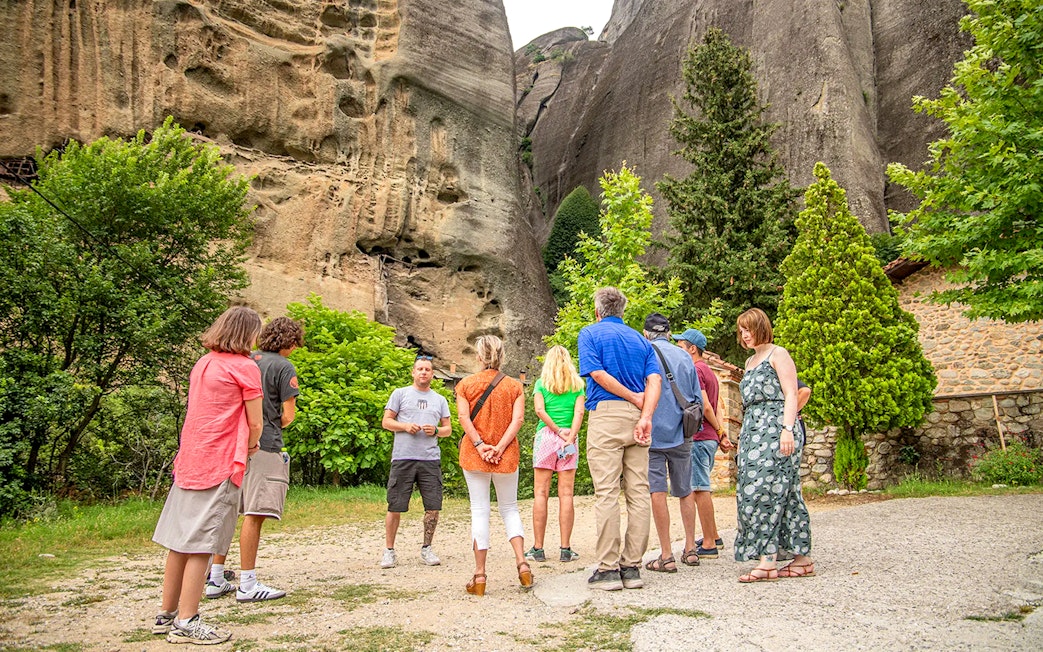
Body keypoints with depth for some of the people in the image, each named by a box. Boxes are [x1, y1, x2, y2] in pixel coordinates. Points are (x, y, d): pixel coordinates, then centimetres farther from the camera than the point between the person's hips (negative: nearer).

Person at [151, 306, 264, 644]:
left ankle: (167, 614, 22)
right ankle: (186, 623, 0)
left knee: (181, 541, 13)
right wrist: (251, 445, 13)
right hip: (220, 464, -8)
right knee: (202, 545, -4)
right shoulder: (245, 367, -8)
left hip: (189, 461, 8)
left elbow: (206, 412, 14)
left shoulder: (203, 364, 16)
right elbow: (255, 422, -6)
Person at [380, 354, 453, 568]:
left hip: (431, 460, 3)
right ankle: (389, 550, 12)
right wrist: (405, 426, -11)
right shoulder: (400, 394, 9)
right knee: (395, 507, 0)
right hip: (403, 458, -3)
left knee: (433, 507, 1)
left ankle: (426, 548, 16)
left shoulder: (440, 400, 17)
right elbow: (386, 422, 6)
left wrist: (435, 430, -4)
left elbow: (448, 429, 17)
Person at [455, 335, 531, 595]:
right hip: (507, 457, 1)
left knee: (479, 511, 3)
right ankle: (522, 563, 0)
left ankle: (479, 575, 3)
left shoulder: (465, 384, 2)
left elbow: (464, 417, -10)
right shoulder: (514, 386, 4)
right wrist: (500, 447, -12)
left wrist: (480, 445, -13)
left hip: (474, 456, -1)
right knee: (510, 509, 14)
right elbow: (517, 419, -8)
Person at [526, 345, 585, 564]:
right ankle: (565, 549, 2)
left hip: (545, 435, -1)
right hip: (569, 438, 1)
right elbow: (579, 412, -4)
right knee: (566, 494, 2)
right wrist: (570, 437, -9)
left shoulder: (541, 383, 5)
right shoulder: (577, 384, 9)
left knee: (541, 493, 2)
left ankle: (538, 548, 3)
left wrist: (557, 430, -4)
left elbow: (539, 410, -8)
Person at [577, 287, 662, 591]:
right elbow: (654, 379, 2)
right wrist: (645, 416, -9)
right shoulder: (640, 339, 19)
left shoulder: (590, 333, 6)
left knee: (607, 493, -4)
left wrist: (635, 399, -3)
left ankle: (608, 569, -3)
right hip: (636, 417, 5)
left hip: (605, 414, -5)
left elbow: (598, 373, -9)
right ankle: (632, 567, 8)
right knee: (638, 493, 5)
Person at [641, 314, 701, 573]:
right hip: (681, 434, 4)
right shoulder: (684, 356, 8)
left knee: (657, 492, -3)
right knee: (685, 491, 15)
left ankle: (666, 556, -3)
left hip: (653, 433, -4)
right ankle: (690, 550, 20)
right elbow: (697, 397, 11)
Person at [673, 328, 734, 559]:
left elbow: (705, 406, -18)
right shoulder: (709, 371, 20)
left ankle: (708, 545, -5)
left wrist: (719, 431, -6)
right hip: (709, 438, 10)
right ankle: (714, 537, 25)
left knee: (700, 489, -7)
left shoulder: (695, 370, -12)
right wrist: (722, 434, 11)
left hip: (698, 437, -10)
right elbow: (714, 408, 16)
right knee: (702, 488, 17)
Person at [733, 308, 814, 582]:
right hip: (753, 432, 8)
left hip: (776, 428, -8)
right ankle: (802, 559, 9)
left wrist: (788, 429, -20)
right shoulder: (750, 362, 24)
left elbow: (790, 395, -8)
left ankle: (768, 561, -16)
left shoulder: (778, 354, 0)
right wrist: (744, 437, 18)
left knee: (765, 488, -15)